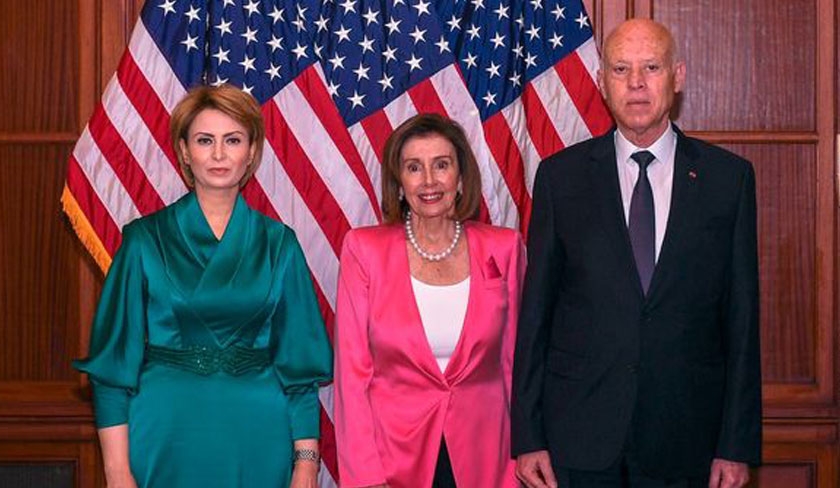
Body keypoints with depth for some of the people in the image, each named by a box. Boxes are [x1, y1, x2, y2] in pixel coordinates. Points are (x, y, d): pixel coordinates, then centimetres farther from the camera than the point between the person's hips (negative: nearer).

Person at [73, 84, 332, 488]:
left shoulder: (277, 243, 4)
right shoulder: (146, 239, 0)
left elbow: (299, 361, 4)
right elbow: (116, 357, -3)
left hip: (256, 440, 1)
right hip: (167, 436, -1)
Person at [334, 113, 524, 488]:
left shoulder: (504, 249, 0)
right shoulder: (364, 250, -4)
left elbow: (514, 363, 4)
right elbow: (351, 370, -4)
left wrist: (522, 457, 0)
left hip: (481, 457, 1)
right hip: (393, 455, -1)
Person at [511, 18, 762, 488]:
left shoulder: (729, 177, 2)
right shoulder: (561, 176, 2)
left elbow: (741, 319, 2)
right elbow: (535, 312, 2)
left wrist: (738, 445, -1)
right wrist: (527, 436, -2)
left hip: (685, 442, 0)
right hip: (579, 436, 0)